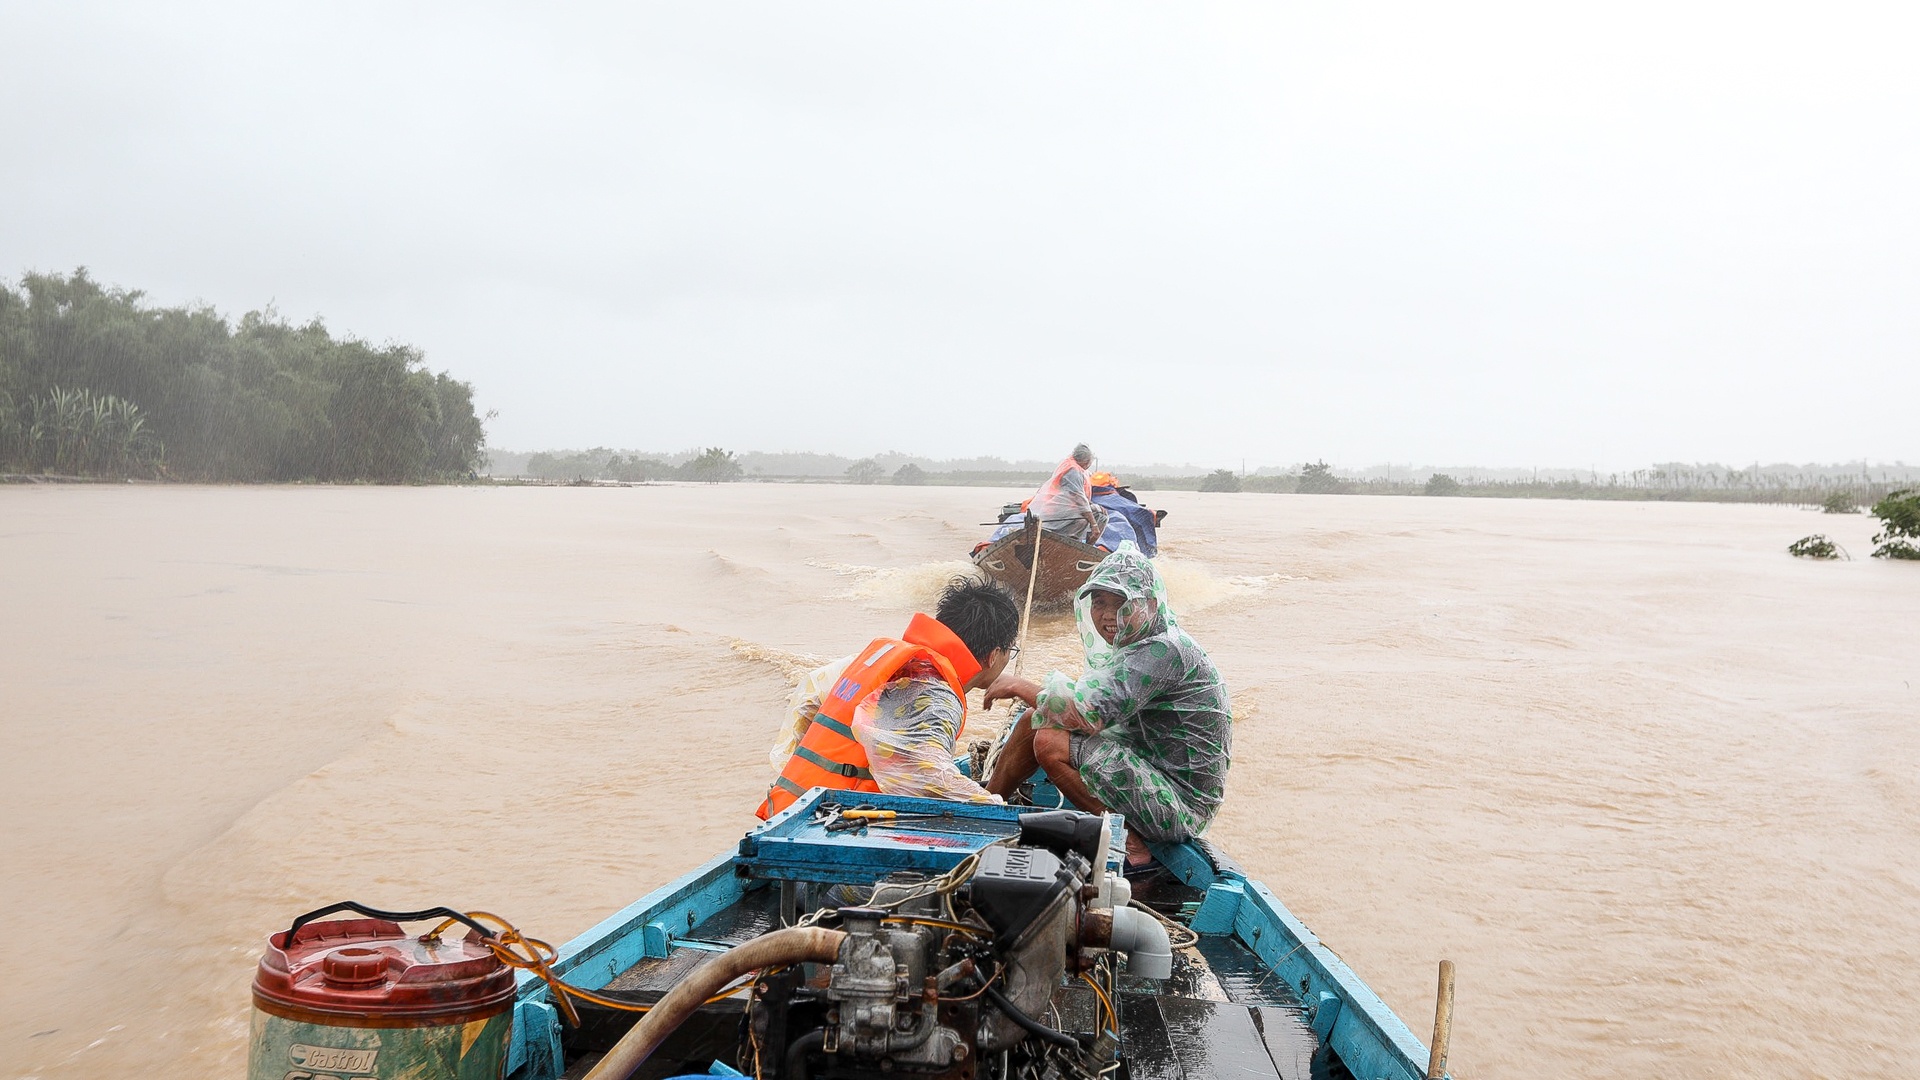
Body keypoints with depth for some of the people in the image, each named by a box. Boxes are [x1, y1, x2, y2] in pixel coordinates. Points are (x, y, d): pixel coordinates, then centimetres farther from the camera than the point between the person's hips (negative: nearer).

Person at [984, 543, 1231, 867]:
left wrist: (1020, 685, -14)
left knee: (1050, 742, -21)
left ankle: (1128, 842, -10)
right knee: (1034, 721, 6)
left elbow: (1090, 711, -28)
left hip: (1181, 802, -10)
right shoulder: (1136, 646, 10)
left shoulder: (1166, 650, -21)